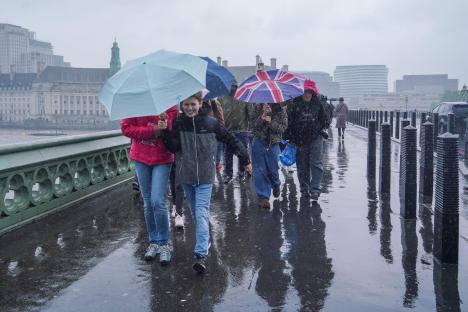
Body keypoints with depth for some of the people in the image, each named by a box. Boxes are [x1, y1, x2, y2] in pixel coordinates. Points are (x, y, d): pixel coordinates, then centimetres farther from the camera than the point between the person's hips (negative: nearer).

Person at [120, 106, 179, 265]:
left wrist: (166, 124, -25)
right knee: (148, 204, 9)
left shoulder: (170, 107, -6)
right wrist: (152, 130, -17)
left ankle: (164, 244, 4)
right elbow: (126, 128, -8)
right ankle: (153, 242, 24)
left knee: (158, 201, -12)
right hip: (141, 158, 2)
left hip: (162, 159, -2)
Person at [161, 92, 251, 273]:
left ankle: (201, 254, -16)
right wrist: (165, 131, -22)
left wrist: (245, 159, 10)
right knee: (194, 212, 14)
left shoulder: (211, 123, -3)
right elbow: (173, 148, -7)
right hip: (185, 176, 3)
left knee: (201, 213, -12)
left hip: (205, 176, -3)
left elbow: (230, 140, 6)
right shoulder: (178, 124, 2)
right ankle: (206, 239, 36)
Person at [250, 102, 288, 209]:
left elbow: (283, 127, -8)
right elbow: (253, 124, -5)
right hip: (259, 141, 0)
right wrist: (262, 117, -22)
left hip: (273, 143, 0)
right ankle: (263, 197, 3)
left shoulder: (281, 111, -2)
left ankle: (276, 185, 42)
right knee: (260, 170, -4)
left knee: (273, 168, 7)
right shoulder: (257, 108, 0)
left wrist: (271, 122, -22)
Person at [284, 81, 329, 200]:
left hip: (315, 138, 1)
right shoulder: (294, 104, -4)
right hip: (300, 139, 0)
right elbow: (288, 122, -3)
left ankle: (315, 189, -3)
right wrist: (288, 138, -5)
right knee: (302, 165, 7)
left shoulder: (317, 103, 3)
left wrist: (323, 128, 4)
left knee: (316, 163, -7)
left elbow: (324, 118, 19)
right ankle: (304, 189, 19)